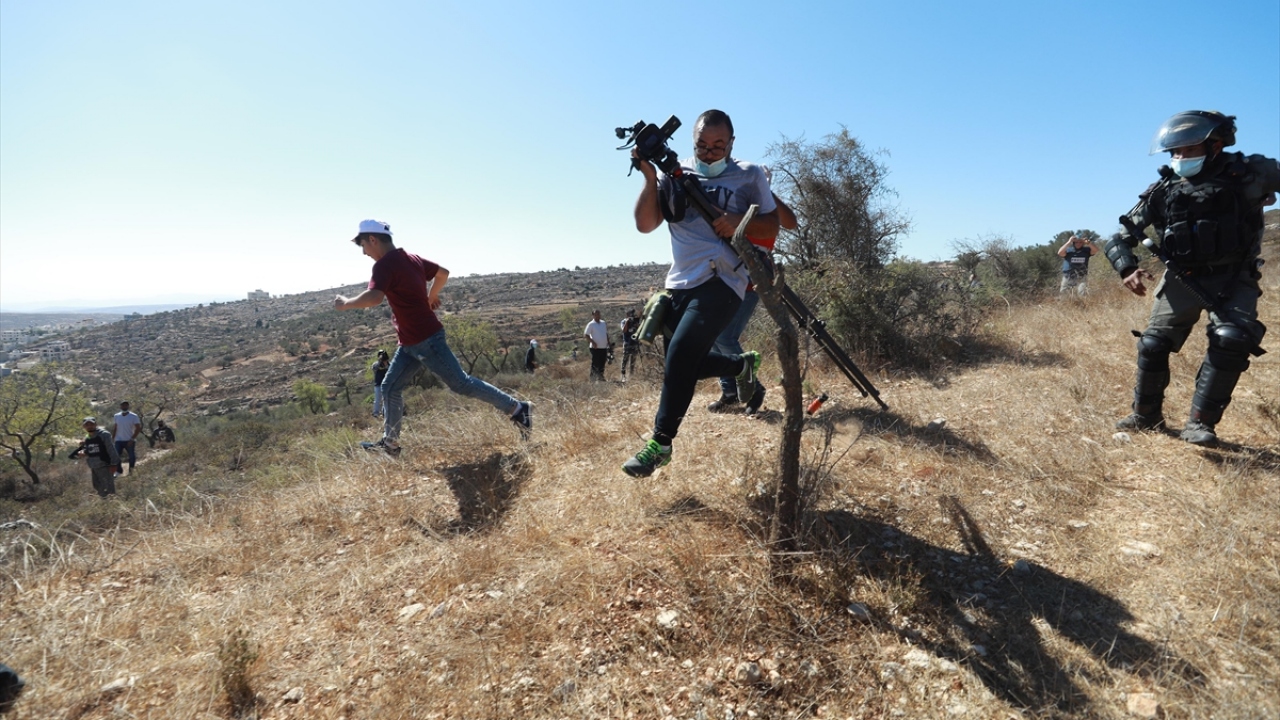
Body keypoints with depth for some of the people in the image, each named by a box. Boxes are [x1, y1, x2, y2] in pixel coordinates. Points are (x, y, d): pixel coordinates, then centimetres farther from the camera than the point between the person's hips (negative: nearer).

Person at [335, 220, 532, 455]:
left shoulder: (385, 264, -16)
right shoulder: (411, 258, 12)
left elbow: (374, 297, -32)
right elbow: (443, 273, 24)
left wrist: (345, 304, -15)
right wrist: (431, 296, 37)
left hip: (425, 340, -10)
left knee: (461, 384, -3)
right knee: (390, 388, 12)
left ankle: (517, 409, 4)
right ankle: (390, 442, 21)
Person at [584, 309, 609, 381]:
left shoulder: (603, 323, 12)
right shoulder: (591, 324, -6)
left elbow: (606, 333, 21)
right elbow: (585, 335, -12)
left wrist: (608, 342, 12)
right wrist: (593, 342, -19)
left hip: (604, 347, 6)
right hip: (595, 348, -6)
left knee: (602, 363, 11)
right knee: (595, 364, -4)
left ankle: (601, 377, 21)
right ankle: (593, 378, 3)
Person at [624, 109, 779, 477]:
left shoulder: (749, 176, 4)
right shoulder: (675, 173, 8)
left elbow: (772, 227, 6)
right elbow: (645, 224, 0)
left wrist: (741, 222, -14)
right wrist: (650, 177, -12)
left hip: (722, 281, -5)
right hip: (680, 282, 5)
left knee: (682, 351, -22)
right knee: (684, 362, 12)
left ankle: (660, 443, -13)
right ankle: (742, 364, 40)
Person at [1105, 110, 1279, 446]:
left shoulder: (1249, 173, -7)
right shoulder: (1164, 188, -2)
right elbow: (1121, 236, -1)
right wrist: (1128, 269, -17)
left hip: (1233, 278, -2)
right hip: (1183, 278, 2)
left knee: (1232, 339, -23)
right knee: (1153, 344, -2)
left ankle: (1200, 423, -12)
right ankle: (1146, 415, 18)